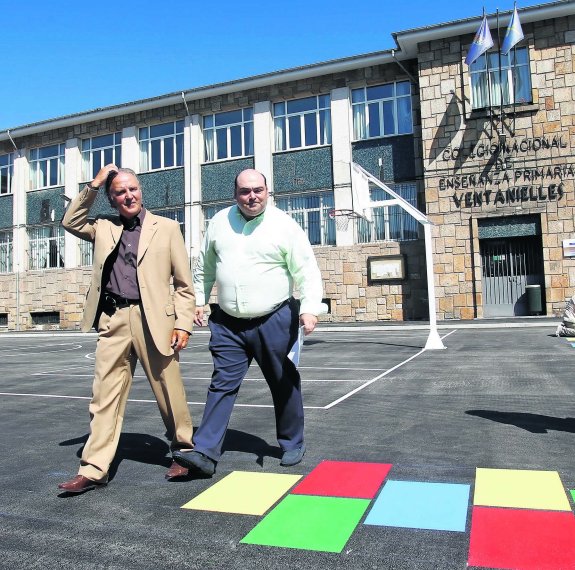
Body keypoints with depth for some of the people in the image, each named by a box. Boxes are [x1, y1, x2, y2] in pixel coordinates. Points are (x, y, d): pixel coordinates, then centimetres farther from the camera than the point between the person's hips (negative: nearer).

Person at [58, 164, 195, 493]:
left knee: (170, 393, 5)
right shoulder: (104, 229, 17)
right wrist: (93, 186, 13)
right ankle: (94, 469, 11)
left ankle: (184, 450, 26)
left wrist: (183, 324, -6)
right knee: (105, 395, 3)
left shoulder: (166, 228, 6)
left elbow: (184, 283, 4)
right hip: (113, 321, 3)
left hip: (153, 319, -3)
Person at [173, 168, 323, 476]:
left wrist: (310, 308, -21)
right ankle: (205, 452, 4)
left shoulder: (284, 225, -6)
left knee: (284, 385, 10)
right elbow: (204, 266, 16)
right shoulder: (219, 222, 6)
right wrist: (198, 299, 15)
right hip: (228, 324, 3)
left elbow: (307, 270, -10)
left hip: (274, 321, -2)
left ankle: (292, 445, 29)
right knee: (222, 384, 0)